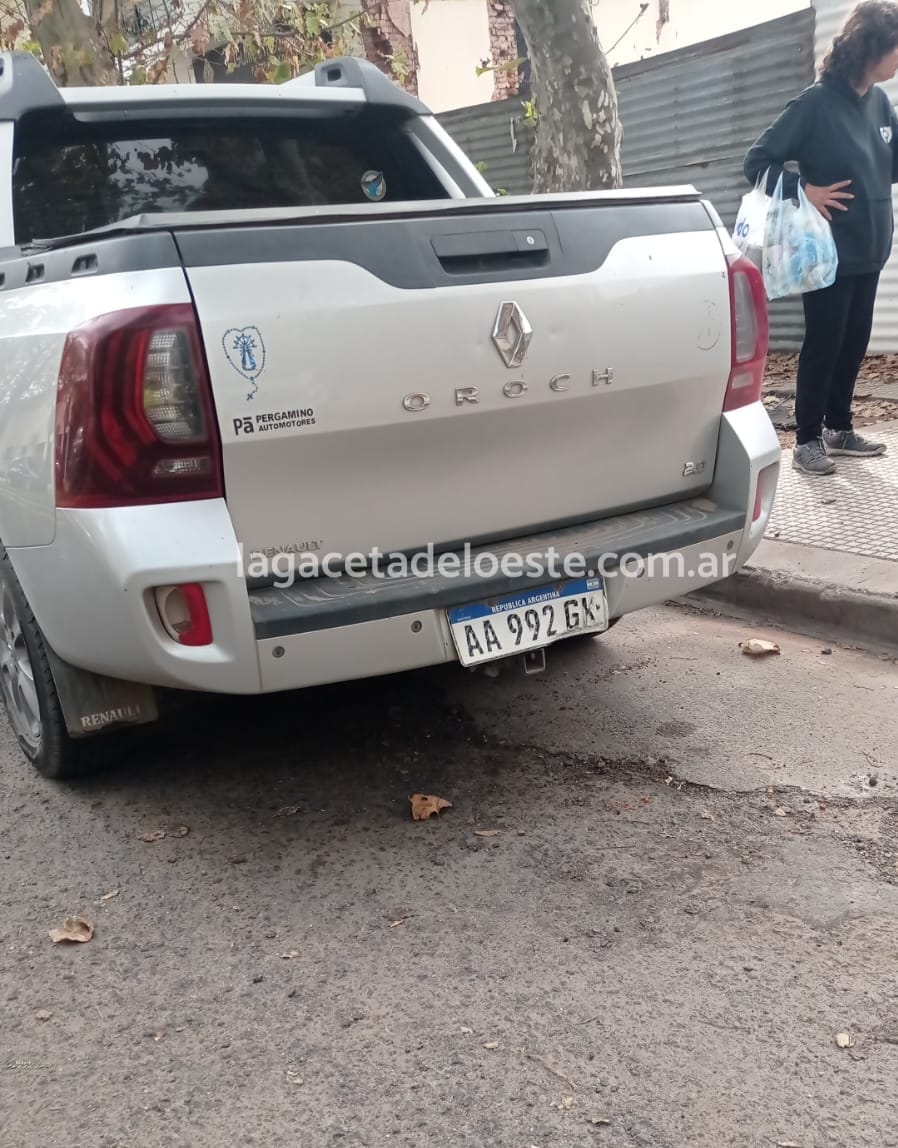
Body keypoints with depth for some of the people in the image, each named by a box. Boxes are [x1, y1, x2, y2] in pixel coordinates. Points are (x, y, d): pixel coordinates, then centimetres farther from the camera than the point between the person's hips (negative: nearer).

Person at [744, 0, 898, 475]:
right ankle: (807, 438, 12)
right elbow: (757, 161, -12)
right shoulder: (817, 102, -13)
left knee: (854, 343, 13)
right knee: (823, 345, 1)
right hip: (829, 252, -7)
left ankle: (839, 427, 26)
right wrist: (805, 191, -19)